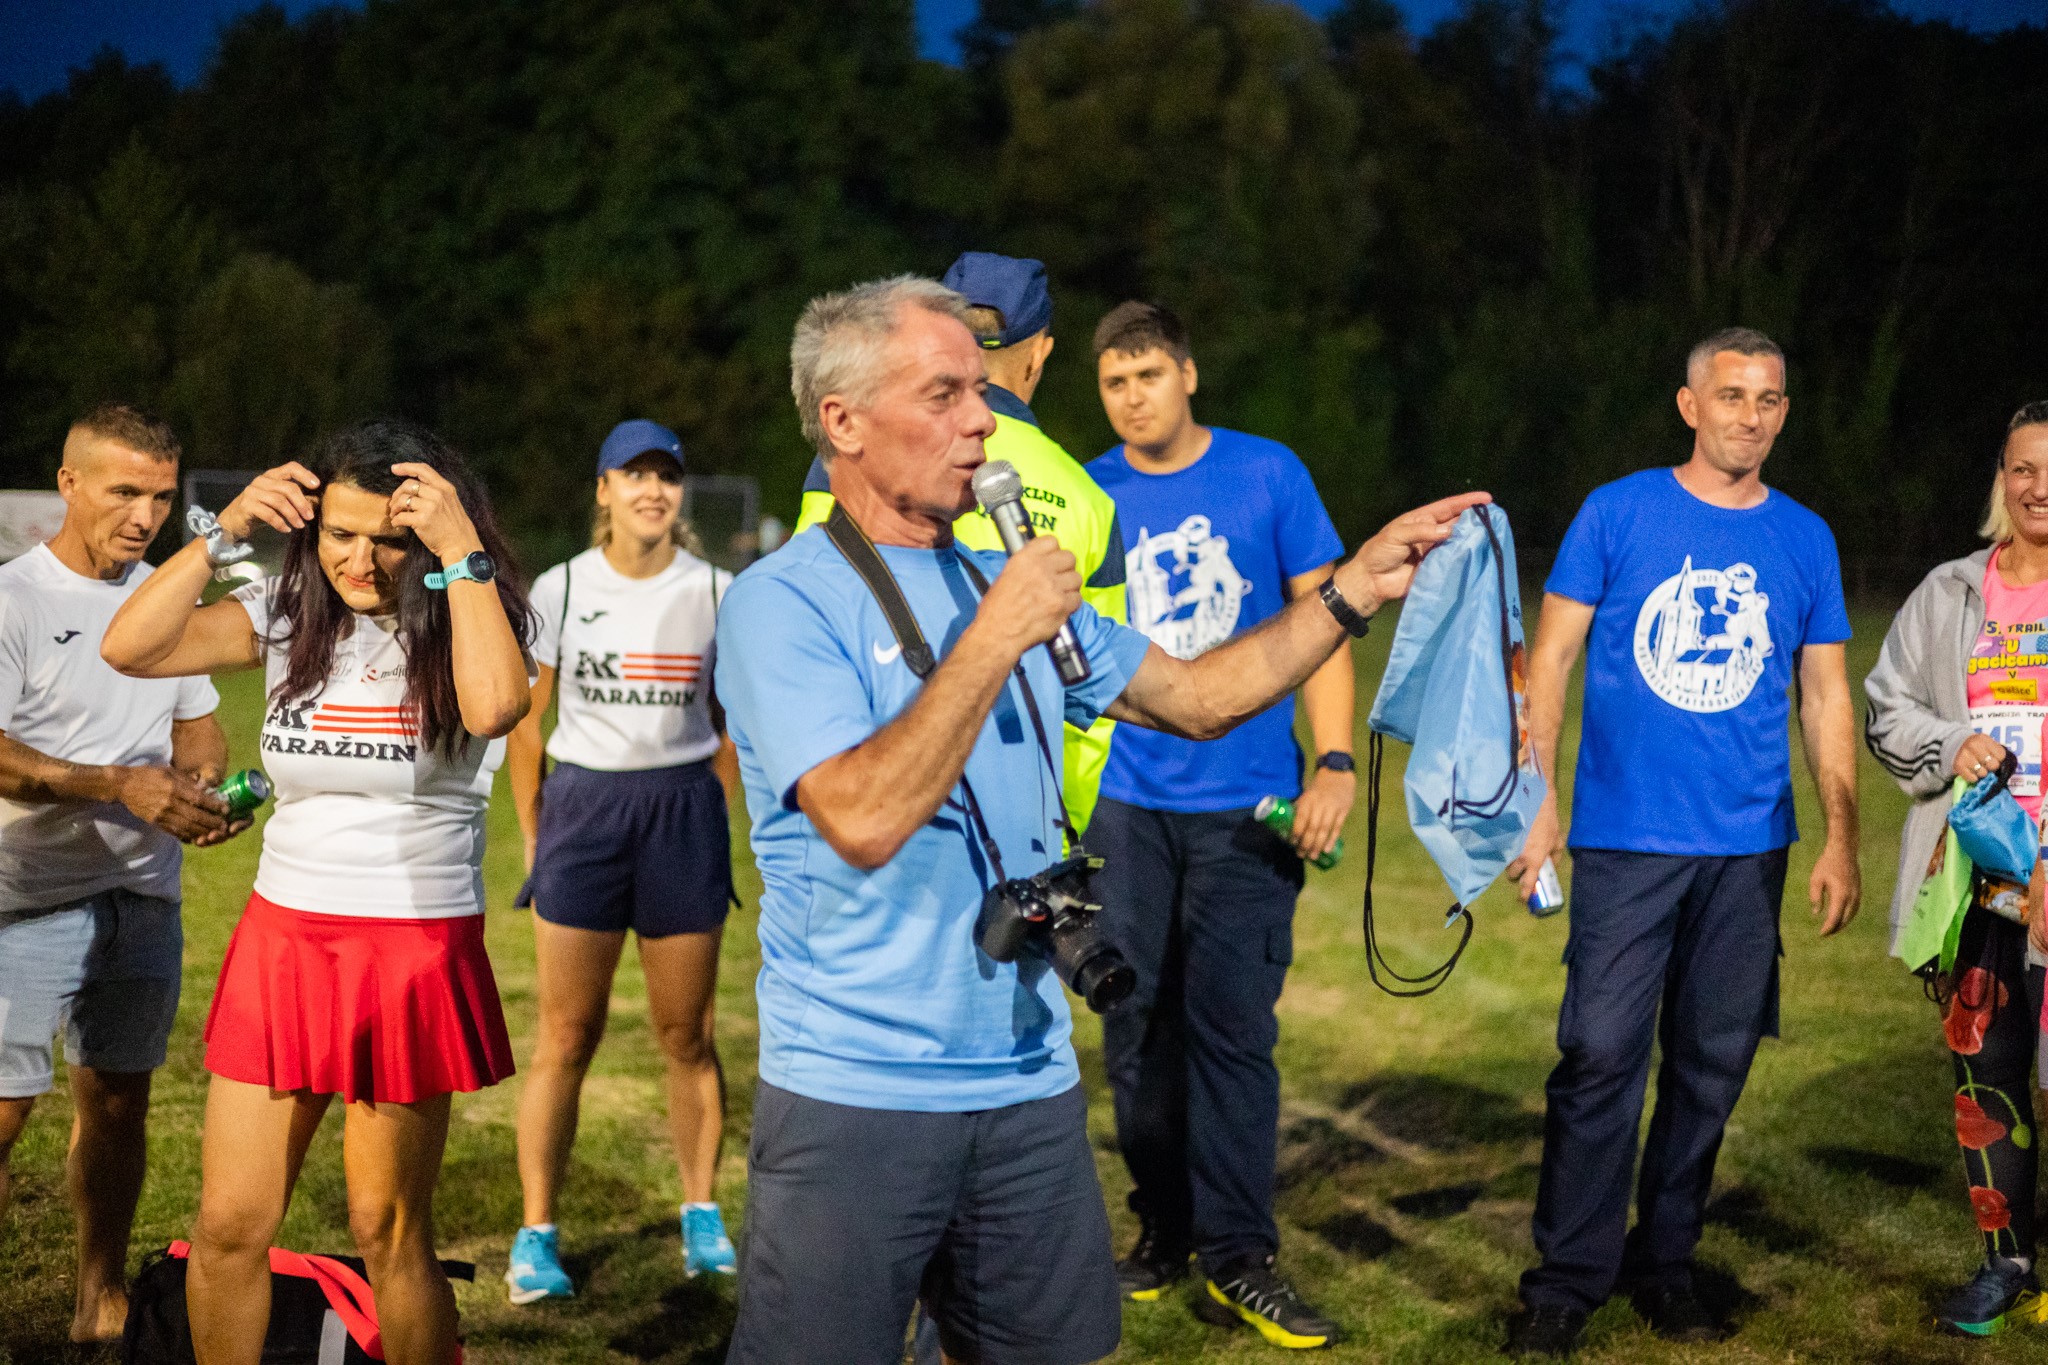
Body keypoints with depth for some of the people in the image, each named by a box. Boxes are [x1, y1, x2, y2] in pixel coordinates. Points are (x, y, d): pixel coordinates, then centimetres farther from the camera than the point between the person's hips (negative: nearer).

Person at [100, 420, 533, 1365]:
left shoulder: (469, 624, -5)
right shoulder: (289, 616, 4)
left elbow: (494, 706, -30)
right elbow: (129, 649, -7)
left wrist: (461, 552, -26)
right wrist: (224, 534, -14)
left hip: (416, 954, -3)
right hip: (282, 940, 3)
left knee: (389, 1231, 6)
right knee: (229, 1226, 4)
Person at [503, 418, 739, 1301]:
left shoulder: (714, 592, 3)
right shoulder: (561, 590, 1)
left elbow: (731, 718, 11)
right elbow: (524, 721, 6)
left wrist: (732, 821, 7)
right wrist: (533, 835, 5)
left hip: (684, 807, 1)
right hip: (583, 804, -1)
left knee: (687, 1034, 6)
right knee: (566, 1036, -1)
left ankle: (701, 1215, 19)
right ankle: (536, 1234, 4)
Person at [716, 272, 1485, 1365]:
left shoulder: (1001, 582, 12)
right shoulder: (781, 603, -11)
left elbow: (1195, 698, 18)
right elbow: (864, 821, -24)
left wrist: (1357, 587, 12)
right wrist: (996, 639, -20)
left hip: (1029, 1084, 6)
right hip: (854, 1099, -6)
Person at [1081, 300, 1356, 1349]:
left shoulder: (1267, 475, -1)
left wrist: (1335, 762, -9)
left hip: (1245, 806, -2)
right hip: (1126, 803, 2)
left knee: (1231, 1026, -3)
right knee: (1137, 1026, 7)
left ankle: (1237, 1259, 4)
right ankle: (1163, 1228, 21)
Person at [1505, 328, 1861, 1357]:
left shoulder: (1805, 539, 8)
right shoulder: (1617, 513, 0)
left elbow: (1825, 696, 11)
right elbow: (1551, 657, 1)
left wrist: (1841, 839, 4)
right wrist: (1535, 800, -7)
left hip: (1748, 849, 3)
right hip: (1625, 841, -3)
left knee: (1712, 1065, 8)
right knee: (1600, 1057, -7)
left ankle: (1665, 1264, 22)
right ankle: (1568, 1280, 3)